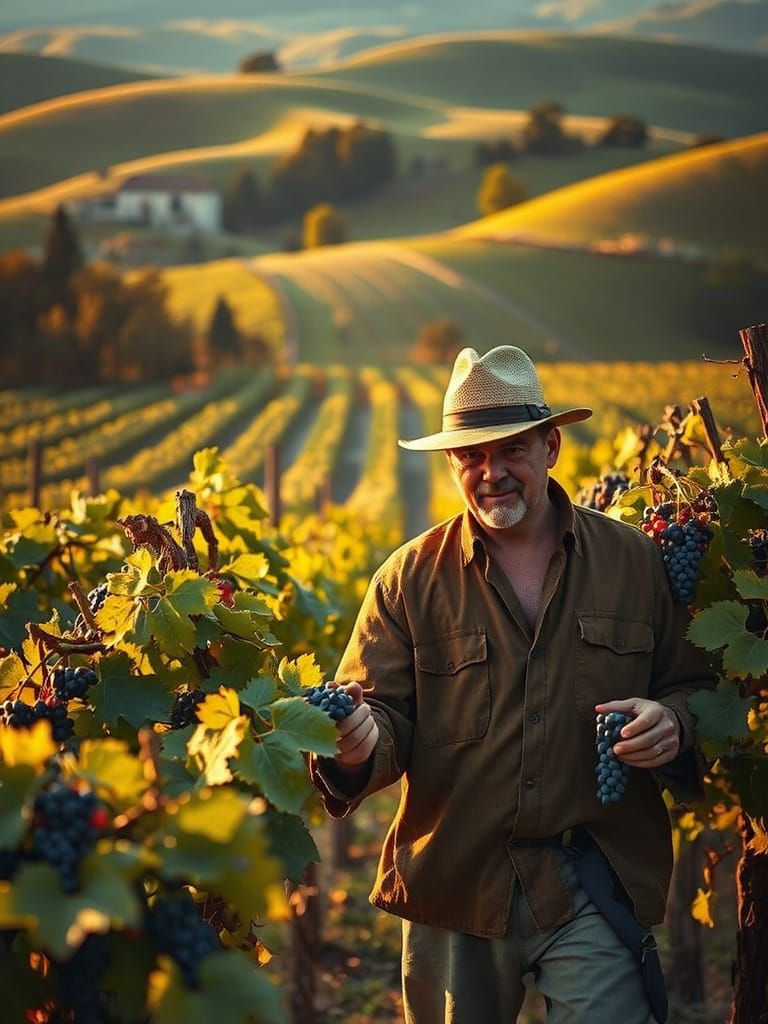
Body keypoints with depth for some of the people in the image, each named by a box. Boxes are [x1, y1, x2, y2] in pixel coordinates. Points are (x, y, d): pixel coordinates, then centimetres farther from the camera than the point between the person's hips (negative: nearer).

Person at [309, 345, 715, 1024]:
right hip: (455, 887, 1)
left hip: (596, 890, 0)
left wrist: (674, 724, -12)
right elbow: (385, 711, -4)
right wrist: (359, 743, -27)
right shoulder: (410, 578, 1)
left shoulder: (635, 562, 4)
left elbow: (698, 687, 11)